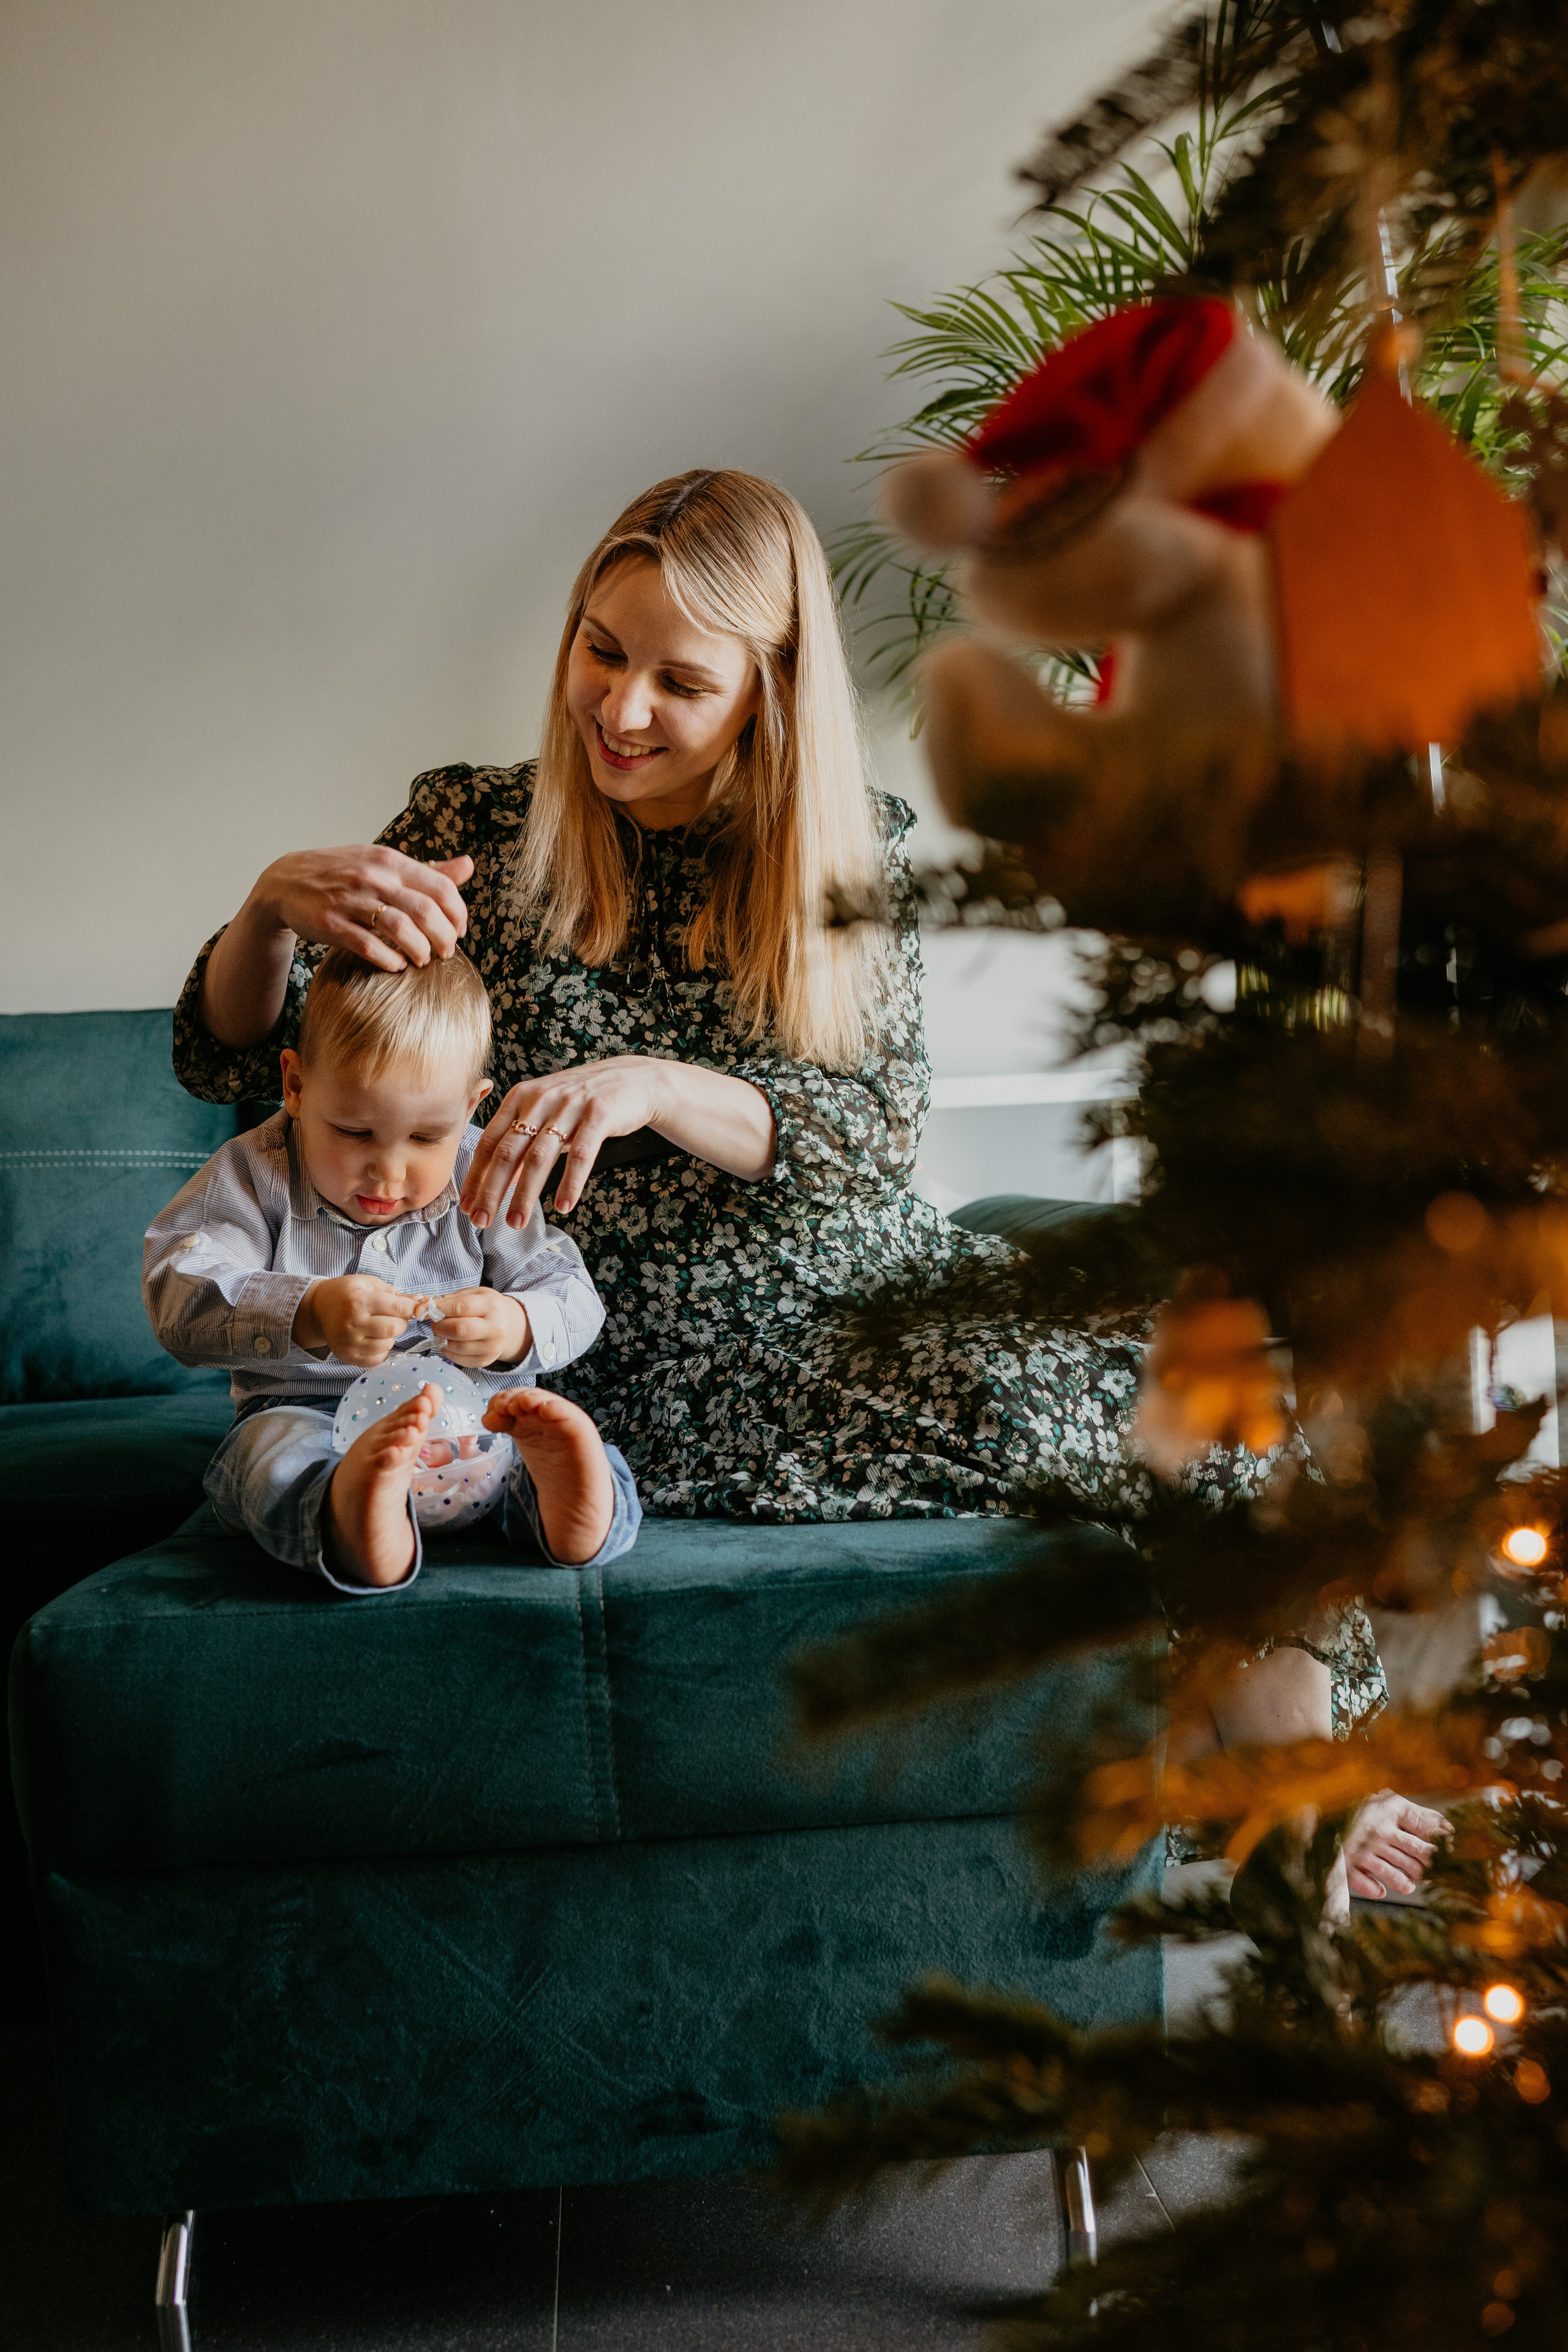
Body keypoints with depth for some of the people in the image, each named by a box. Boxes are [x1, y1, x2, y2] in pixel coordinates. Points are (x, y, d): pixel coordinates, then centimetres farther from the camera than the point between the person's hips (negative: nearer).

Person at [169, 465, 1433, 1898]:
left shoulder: (858, 855, 4)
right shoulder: (475, 832, 0)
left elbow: (876, 1137, -7)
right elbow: (230, 1057, -2)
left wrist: (652, 1088, -26)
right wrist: (275, 901, -26)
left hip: (864, 1293, 3)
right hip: (654, 1367, -3)